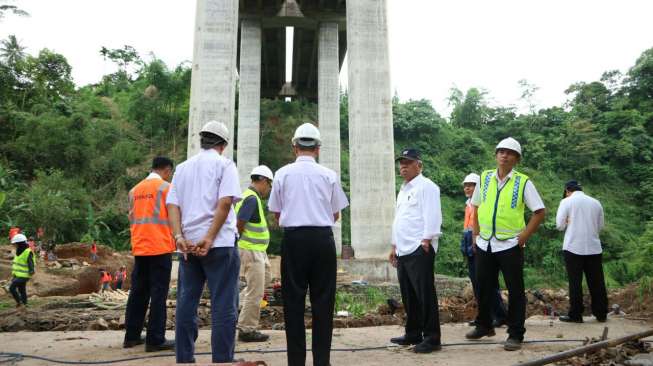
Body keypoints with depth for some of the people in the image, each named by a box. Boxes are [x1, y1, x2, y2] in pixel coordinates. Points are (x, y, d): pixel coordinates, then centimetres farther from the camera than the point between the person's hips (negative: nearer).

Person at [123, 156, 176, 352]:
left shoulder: (135, 190, 12)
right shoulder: (166, 187, -5)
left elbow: (132, 219, 16)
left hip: (139, 248, 6)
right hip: (160, 247, -6)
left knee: (138, 292, 13)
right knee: (158, 294, -2)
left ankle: (131, 336, 19)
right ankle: (155, 340, -1)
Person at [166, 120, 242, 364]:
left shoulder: (182, 167, 16)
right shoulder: (224, 164, 1)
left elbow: (172, 205, 6)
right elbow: (225, 202, -13)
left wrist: (180, 237, -4)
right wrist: (209, 238, -15)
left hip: (188, 244, 5)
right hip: (219, 244, -5)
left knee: (186, 305, 11)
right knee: (224, 306, -1)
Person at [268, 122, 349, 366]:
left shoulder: (283, 174, 2)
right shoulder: (329, 175, 2)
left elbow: (276, 214, 9)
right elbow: (336, 214, 10)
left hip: (293, 238, 0)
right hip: (323, 238, 0)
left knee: (293, 301, 7)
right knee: (323, 300, 7)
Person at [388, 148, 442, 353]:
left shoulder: (426, 186, -5)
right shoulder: (403, 190, 22)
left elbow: (432, 216, -14)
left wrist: (426, 241, -20)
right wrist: (395, 246, 22)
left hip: (419, 250, -9)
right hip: (404, 250, 9)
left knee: (425, 295, -6)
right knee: (408, 296, 13)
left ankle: (432, 338, 1)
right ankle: (413, 334, 23)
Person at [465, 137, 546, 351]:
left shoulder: (523, 182, -5)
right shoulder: (485, 178, 6)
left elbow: (539, 212, -4)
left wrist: (524, 237, -9)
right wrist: (476, 233, 8)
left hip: (510, 245, -4)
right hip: (484, 243, 4)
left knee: (515, 291, 3)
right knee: (483, 288, 14)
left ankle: (515, 335, 13)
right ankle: (484, 326, 32)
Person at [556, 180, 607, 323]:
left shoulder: (566, 201, -4)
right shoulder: (596, 202, 8)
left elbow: (560, 225, -5)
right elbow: (601, 226, 14)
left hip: (574, 247, -4)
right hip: (594, 248, 4)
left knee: (575, 283, 3)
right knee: (596, 282, 11)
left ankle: (575, 315, 6)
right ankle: (601, 314, 19)